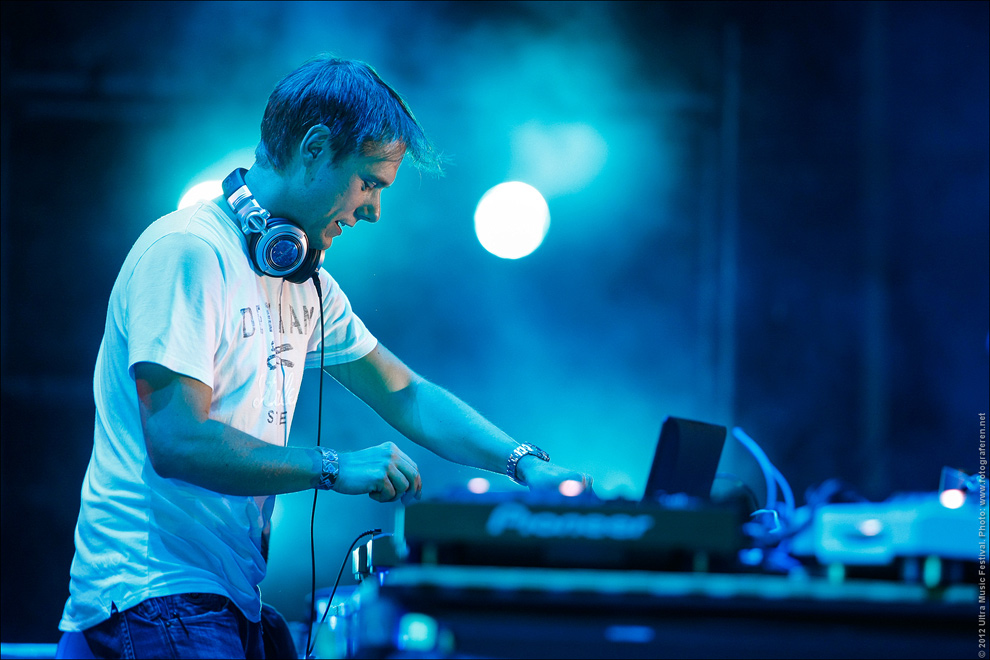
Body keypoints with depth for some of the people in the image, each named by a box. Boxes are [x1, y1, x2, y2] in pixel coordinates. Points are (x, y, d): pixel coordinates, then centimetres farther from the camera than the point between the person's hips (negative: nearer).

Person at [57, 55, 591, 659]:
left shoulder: (308, 286, 15)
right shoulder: (187, 252, -15)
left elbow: (405, 395, 21)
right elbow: (176, 440, -23)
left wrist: (527, 464, 8)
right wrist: (335, 468, -20)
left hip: (232, 593, 9)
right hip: (155, 589, -9)